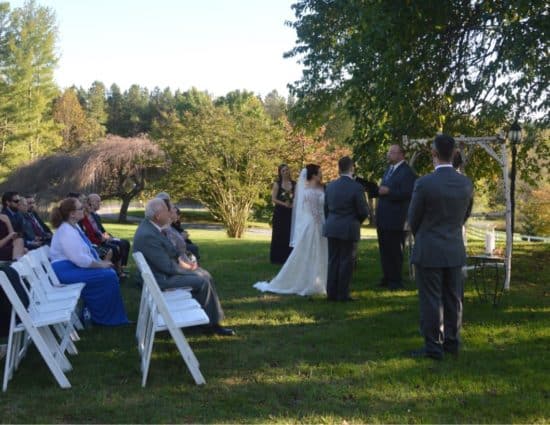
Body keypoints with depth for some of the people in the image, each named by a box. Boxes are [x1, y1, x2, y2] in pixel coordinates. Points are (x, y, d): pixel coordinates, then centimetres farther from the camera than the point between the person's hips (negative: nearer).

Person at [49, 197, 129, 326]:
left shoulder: (73, 227, 12)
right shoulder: (67, 232, -21)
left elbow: (84, 251, 18)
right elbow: (80, 259, -25)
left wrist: (100, 262, 4)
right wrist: (101, 265, -13)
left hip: (74, 265, 10)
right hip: (67, 271, -10)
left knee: (109, 272, 1)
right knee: (108, 276, -16)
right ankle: (106, 317, -1)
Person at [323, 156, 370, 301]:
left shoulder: (330, 186, 3)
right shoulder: (356, 187, -13)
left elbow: (326, 208, 10)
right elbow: (363, 211, -9)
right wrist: (358, 220, 12)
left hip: (332, 228, 5)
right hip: (348, 229, -5)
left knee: (333, 260, 12)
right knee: (346, 261, 3)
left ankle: (331, 293, 16)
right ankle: (342, 294, 5)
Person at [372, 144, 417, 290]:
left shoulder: (407, 172, -11)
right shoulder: (389, 169, 18)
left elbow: (407, 194, -20)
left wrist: (388, 192, -21)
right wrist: (378, 190, 4)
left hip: (395, 219, -9)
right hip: (382, 218, 9)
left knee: (394, 250, -1)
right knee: (384, 249, 13)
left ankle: (396, 280, 8)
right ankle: (387, 278, 23)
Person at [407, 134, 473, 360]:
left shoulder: (424, 183, -17)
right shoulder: (466, 183, -2)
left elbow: (413, 219, -6)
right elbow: (465, 215, 10)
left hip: (429, 252, -5)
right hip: (455, 250, 5)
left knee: (431, 300, 2)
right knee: (453, 299, 14)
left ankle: (433, 347, 7)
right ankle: (452, 342, 23)